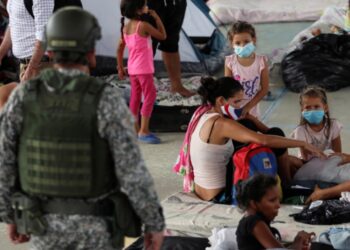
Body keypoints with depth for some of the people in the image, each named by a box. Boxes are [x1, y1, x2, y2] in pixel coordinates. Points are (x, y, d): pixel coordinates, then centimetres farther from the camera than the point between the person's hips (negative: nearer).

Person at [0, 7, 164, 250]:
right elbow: (133, 171, -21)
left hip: (46, 222, 3)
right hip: (95, 225, -3)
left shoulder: (23, 96, -11)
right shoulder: (108, 101, -21)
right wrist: (155, 223, -7)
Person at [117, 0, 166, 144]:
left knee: (135, 98, 15)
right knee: (150, 96, -4)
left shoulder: (125, 27, 6)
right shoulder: (143, 25, -17)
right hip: (143, 69, -8)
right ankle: (144, 131, -8)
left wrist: (120, 67, 17)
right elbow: (163, 36, -8)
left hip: (132, 69, 8)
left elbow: (120, 49, 10)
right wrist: (157, 18, -3)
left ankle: (134, 129, 20)